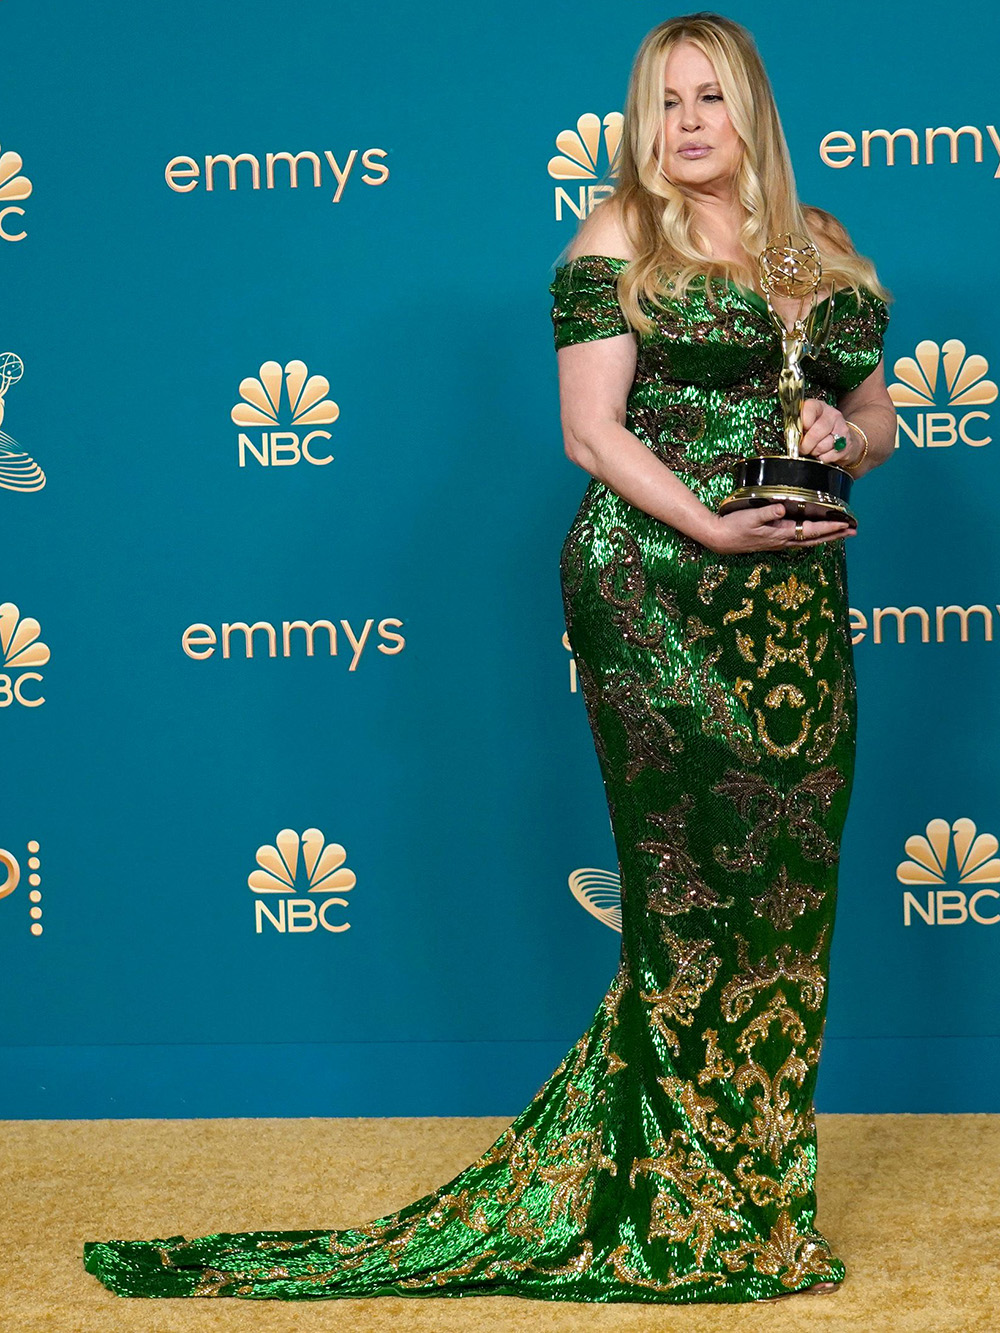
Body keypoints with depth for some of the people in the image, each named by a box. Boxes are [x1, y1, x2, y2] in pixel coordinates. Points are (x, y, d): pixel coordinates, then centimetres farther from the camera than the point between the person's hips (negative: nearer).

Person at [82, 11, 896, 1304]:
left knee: (784, 880, 5)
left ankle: (746, 1186, 18)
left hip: (794, 600, 5)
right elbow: (592, 430, -8)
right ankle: (694, 1213, 7)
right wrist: (711, 525, -19)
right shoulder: (614, 243, 0)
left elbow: (877, 413, 20)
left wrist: (847, 435, -3)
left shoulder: (820, 245, 15)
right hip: (653, 589, -5)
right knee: (692, 886, -4)